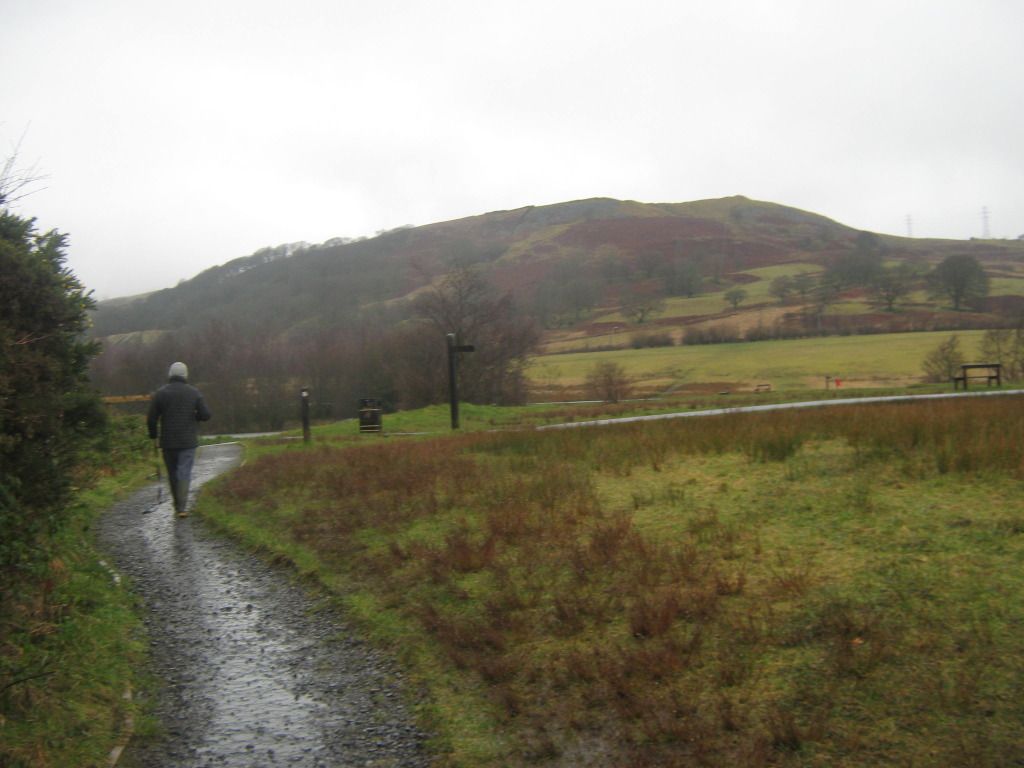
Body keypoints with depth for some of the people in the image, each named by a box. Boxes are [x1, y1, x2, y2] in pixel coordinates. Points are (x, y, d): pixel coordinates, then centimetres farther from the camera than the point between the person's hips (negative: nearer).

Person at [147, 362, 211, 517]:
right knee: (184, 473, -2)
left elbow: (151, 419, -4)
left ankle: (178, 505, 24)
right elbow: (206, 415, -6)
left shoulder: (160, 393, -2)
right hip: (188, 441, -1)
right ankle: (182, 508, -12)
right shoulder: (194, 393, -2)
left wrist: (153, 435, 13)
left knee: (172, 473, 14)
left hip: (168, 441, 1)